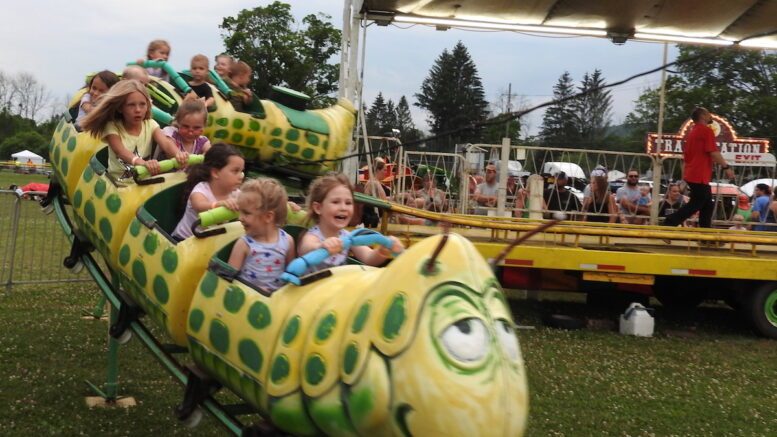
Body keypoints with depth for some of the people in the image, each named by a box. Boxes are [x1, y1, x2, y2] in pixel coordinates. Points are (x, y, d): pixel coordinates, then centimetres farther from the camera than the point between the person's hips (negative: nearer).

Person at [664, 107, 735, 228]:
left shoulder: (693, 132, 19)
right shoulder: (706, 130, -9)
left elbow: (686, 155, 21)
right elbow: (713, 152, -20)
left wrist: (684, 176, 23)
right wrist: (726, 167, -19)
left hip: (692, 174, 10)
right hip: (699, 176, -10)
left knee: (707, 205, 13)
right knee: (695, 205, -7)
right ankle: (667, 226, -13)